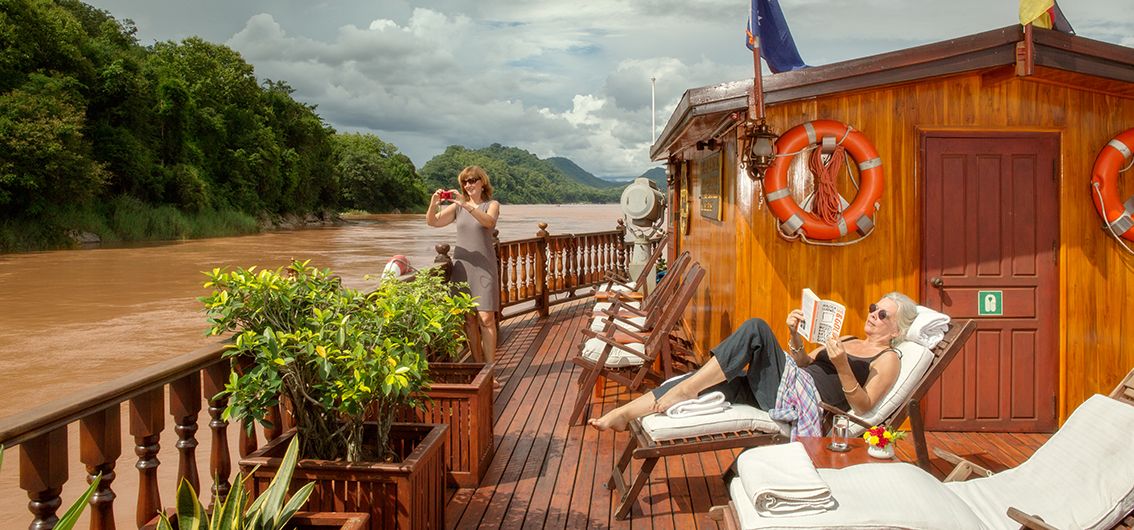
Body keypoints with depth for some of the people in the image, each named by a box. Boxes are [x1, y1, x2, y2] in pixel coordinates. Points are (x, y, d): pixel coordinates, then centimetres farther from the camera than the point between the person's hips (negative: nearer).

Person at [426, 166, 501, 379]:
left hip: (484, 267, -3)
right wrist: (433, 203, -20)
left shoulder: (492, 205, 3)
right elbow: (433, 222, 0)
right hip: (462, 265, 3)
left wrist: (466, 204, -30)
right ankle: (478, 364, 14)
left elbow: (489, 221, -20)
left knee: (486, 318, -9)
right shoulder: (457, 206, 11)